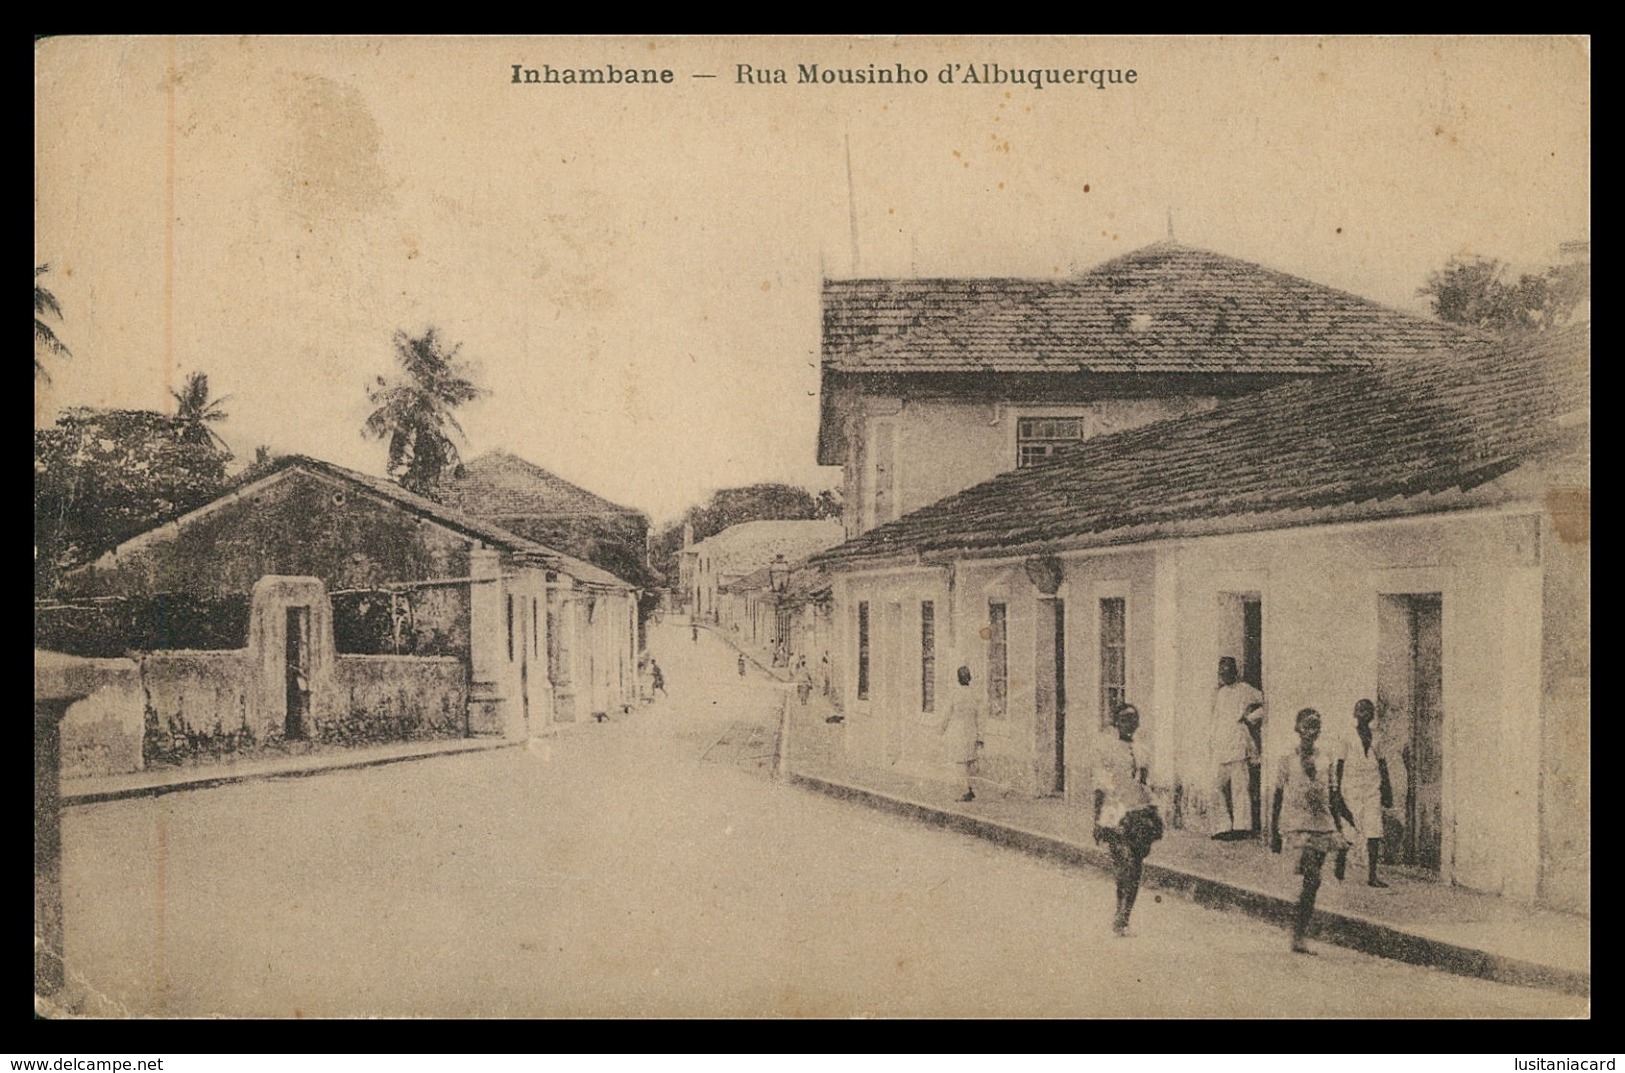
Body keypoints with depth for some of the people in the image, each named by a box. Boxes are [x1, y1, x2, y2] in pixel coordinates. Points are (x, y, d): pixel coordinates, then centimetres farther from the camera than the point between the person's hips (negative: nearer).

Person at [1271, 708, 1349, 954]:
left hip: (1323, 825, 4)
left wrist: (1339, 830, 13)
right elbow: (1276, 798, 4)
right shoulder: (1288, 761, 1)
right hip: (1297, 824, -4)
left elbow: (1331, 799, 17)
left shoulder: (1324, 761, 11)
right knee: (1312, 878, -20)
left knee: (1311, 883, 4)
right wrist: (1273, 834, 2)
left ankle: (1299, 937, 12)